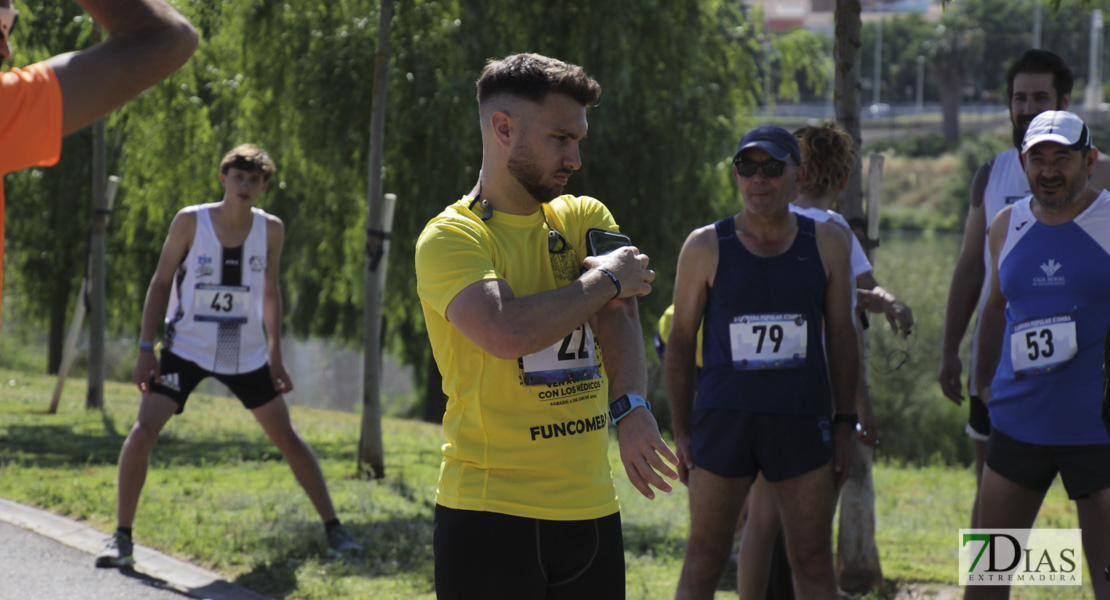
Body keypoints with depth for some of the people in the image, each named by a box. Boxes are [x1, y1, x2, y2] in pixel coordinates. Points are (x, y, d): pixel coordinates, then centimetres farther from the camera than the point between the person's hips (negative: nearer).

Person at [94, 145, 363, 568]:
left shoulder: (270, 229, -2)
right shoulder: (191, 221, -10)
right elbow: (160, 282, -3)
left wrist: (275, 355, 8)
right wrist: (145, 348, -9)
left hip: (246, 354, 2)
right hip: (186, 349, -2)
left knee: (287, 438, 5)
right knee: (144, 430, -17)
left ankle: (333, 530, 16)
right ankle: (122, 539, -8)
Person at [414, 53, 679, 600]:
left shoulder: (585, 218, 12)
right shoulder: (450, 237, -7)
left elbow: (619, 315, -4)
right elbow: (507, 333, -25)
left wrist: (630, 408, -23)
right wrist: (605, 280, -11)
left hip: (592, 509, 6)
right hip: (489, 513, -6)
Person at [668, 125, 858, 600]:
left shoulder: (827, 244, 5)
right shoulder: (706, 247, 0)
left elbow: (841, 337, 10)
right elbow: (680, 340, 5)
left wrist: (845, 424, 6)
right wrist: (681, 432, 1)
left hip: (803, 422, 1)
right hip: (724, 419, -1)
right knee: (704, 560, 2)